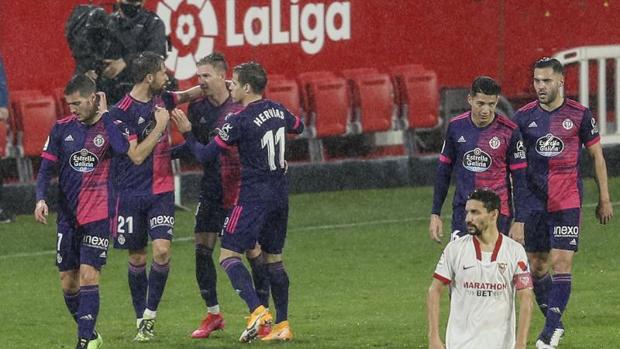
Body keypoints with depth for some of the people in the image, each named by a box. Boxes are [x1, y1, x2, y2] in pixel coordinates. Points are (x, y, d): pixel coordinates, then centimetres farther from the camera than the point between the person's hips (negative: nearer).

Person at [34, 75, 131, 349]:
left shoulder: (111, 125, -4)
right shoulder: (62, 128, 4)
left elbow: (122, 149, -27)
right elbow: (47, 168, 6)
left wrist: (104, 115, -17)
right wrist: (41, 198, -11)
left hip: (98, 215, -4)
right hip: (67, 216, 4)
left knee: (88, 275, -14)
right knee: (68, 282, 6)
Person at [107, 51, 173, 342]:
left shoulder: (160, 98, 4)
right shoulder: (122, 112, -14)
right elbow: (137, 155, -17)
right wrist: (159, 126, -14)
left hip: (161, 190, 4)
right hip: (132, 194, -4)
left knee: (162, 250, -13)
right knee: (137, 259, 6)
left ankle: (150, 315, -1)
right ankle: (141, 321, 20)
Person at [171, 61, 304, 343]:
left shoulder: (239, 121, -15)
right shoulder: (278, 111, 6)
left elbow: (205, 155, -11)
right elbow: (298, 127, 29)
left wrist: (186, 133, 3)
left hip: (254, 195, -7)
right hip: (280, 194, 7)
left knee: (229, 254, -6)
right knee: (273, 257, 15)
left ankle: (257, 310, -23)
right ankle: (282, 325, 13)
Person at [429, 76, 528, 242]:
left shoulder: (509, 131, -6)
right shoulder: (456, 126, 2)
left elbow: (519, 178, -2)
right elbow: (444, 171, 11)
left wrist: (519, 221, -6)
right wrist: (435, 213, 9)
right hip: (462, 210, 2)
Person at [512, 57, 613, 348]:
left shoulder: (579, 115, -2)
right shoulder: (524, 117, 3)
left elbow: (596, 155, 7)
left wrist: (604, 199, 6)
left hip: (568, 202, -3)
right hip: (534, 201, 3)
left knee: (561, 262, -11)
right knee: (537, 266, 5)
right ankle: (554, 322, 21)